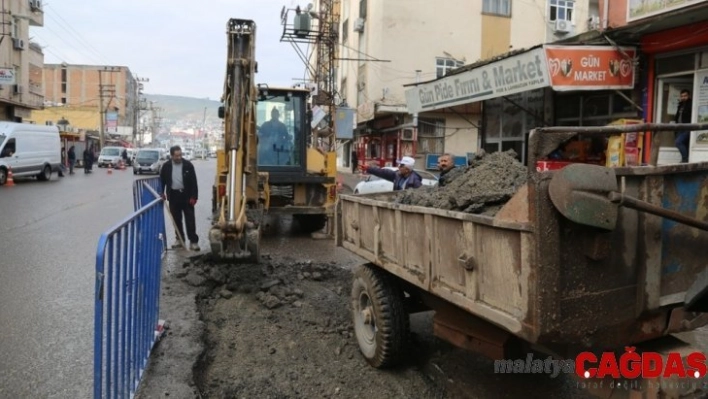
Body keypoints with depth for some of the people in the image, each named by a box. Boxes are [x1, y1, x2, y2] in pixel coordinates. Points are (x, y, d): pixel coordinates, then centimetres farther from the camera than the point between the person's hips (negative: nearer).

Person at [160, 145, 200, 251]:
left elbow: (193, 182, -7)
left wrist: (194, 196, -12)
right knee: (176, 219, 11)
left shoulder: (188, 165, -8)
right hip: (173, 195, 3)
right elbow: (162, 180, 12)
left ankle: (193, 241, -1)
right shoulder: (166, 166, -1)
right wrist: (162, 193, 4)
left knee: (190, 219, -3)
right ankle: (179, 239, 23)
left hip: (186, 195, -3)